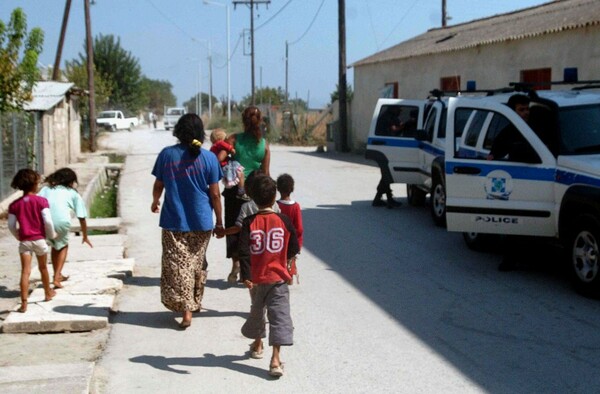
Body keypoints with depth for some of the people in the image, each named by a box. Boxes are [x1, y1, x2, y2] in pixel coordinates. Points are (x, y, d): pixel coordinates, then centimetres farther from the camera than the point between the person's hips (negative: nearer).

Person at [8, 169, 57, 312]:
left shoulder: (14, 205, 0)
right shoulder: (41, 201, -9)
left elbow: (11, 226, 2)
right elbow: (48, 221, -13)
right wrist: (51, 235, 4)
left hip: (24, 241, 1)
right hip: (39, 239, -1)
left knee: (25, 271, -4)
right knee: (43, 267, 19)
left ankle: (24, 303, -12)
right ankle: (48, 293, 39)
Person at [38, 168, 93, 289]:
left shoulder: (46, 189, 25)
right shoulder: (74, 194, 20)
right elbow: (82, 218, 21)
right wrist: (85, 236, 33)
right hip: (61, 222, -2)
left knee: (55, 245, 30)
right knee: (63, 246, 25)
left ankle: (58, 275, 37)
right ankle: (57, 278, 14)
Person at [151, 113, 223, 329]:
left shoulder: (166, 155, -5)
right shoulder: (208, 157, -6)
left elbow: (158, 185, 5)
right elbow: (214, 193, -4)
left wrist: (155, 203, 27)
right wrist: (219, 221, 7)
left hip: (174, 222, -1)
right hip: (201, 222, 1)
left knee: (178, 265, 2)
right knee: (197, 264, 18)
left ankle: (186, 310, -7)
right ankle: (195, 303, 32)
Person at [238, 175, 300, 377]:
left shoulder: (249, 223, -9)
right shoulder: (284, 220, -6)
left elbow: (244, 252, -17)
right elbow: (294, 249, 1)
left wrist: (246, 276, -17)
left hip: (257, 278, 1)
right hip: (278, 277, -1)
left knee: (257, 311, 23)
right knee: (279, 315, -4)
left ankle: (257, 344, 43)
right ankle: (275, 359, -14)